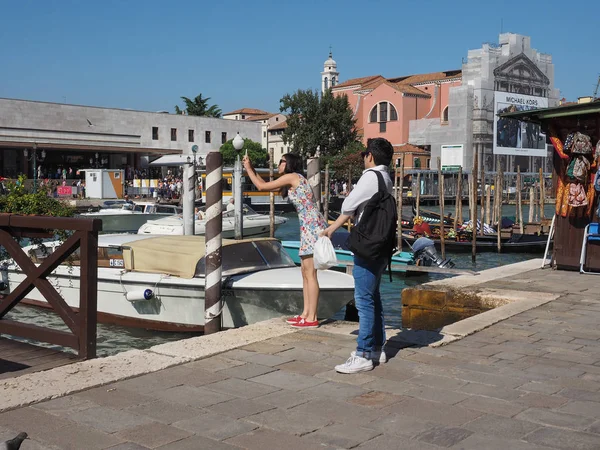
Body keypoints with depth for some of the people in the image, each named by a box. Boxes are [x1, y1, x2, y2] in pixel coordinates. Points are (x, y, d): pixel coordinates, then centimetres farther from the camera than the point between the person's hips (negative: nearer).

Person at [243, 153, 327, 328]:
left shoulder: (292, 177, -8)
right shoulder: (292, 182, 20)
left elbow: (261, 186, -4)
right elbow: (266, 185, 29)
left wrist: (248, 168, 8)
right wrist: (251, 169, 25)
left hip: (312, 226, -10)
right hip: (309, 227, 10)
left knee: (310, 273, -8)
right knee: (305, 272, 12)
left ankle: (312, 318, -5)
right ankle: (306, 314, 18)